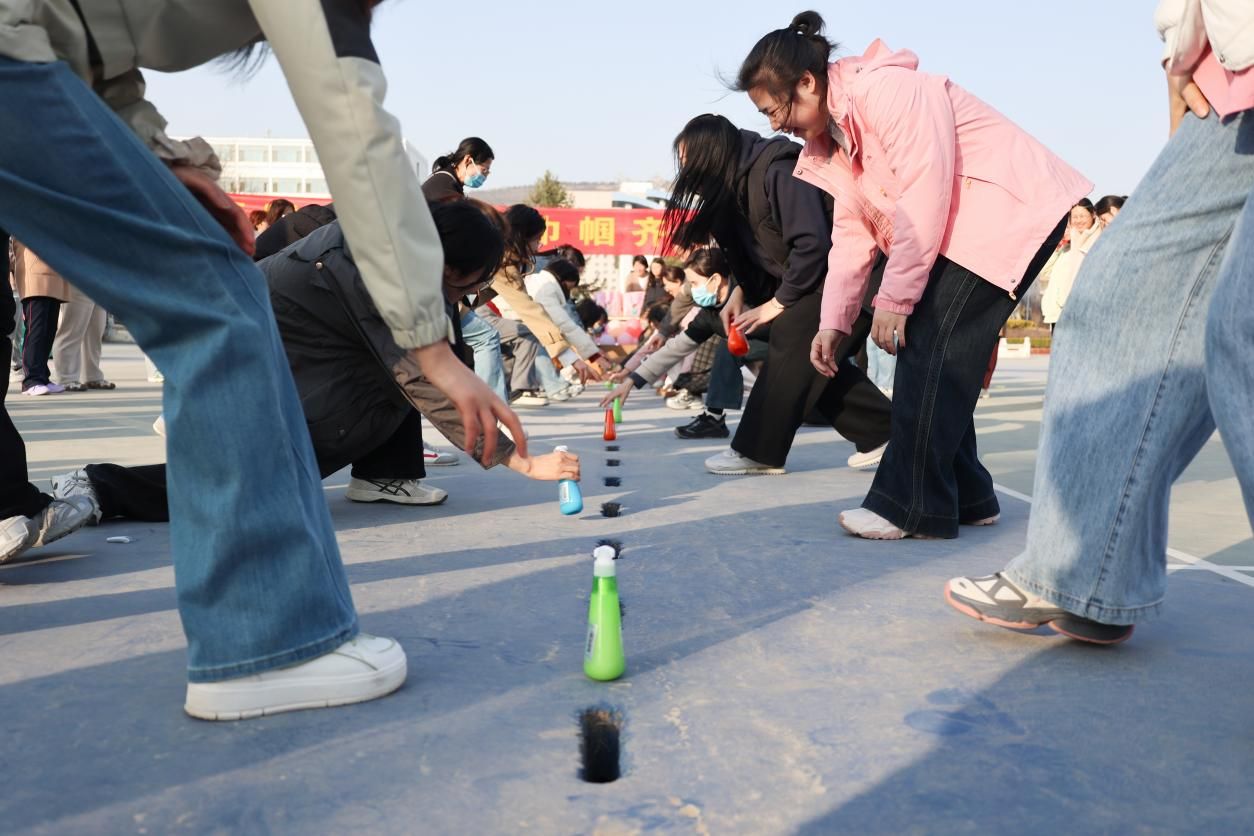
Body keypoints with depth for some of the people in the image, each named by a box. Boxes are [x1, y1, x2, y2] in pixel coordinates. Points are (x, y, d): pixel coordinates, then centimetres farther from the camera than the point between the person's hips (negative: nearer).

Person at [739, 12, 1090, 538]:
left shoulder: (886, 89, -19)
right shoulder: (832, 139, 11)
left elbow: (926, 196, -25)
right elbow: (852, 234, 11)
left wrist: (895, 299, -21)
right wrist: (834, 321, 4)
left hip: (1013, 210, -10)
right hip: (959, 233, 10)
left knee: (931, 349, -15)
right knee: (924, 352, 4)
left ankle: (913, 507, -9)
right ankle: (965, 496, 13)